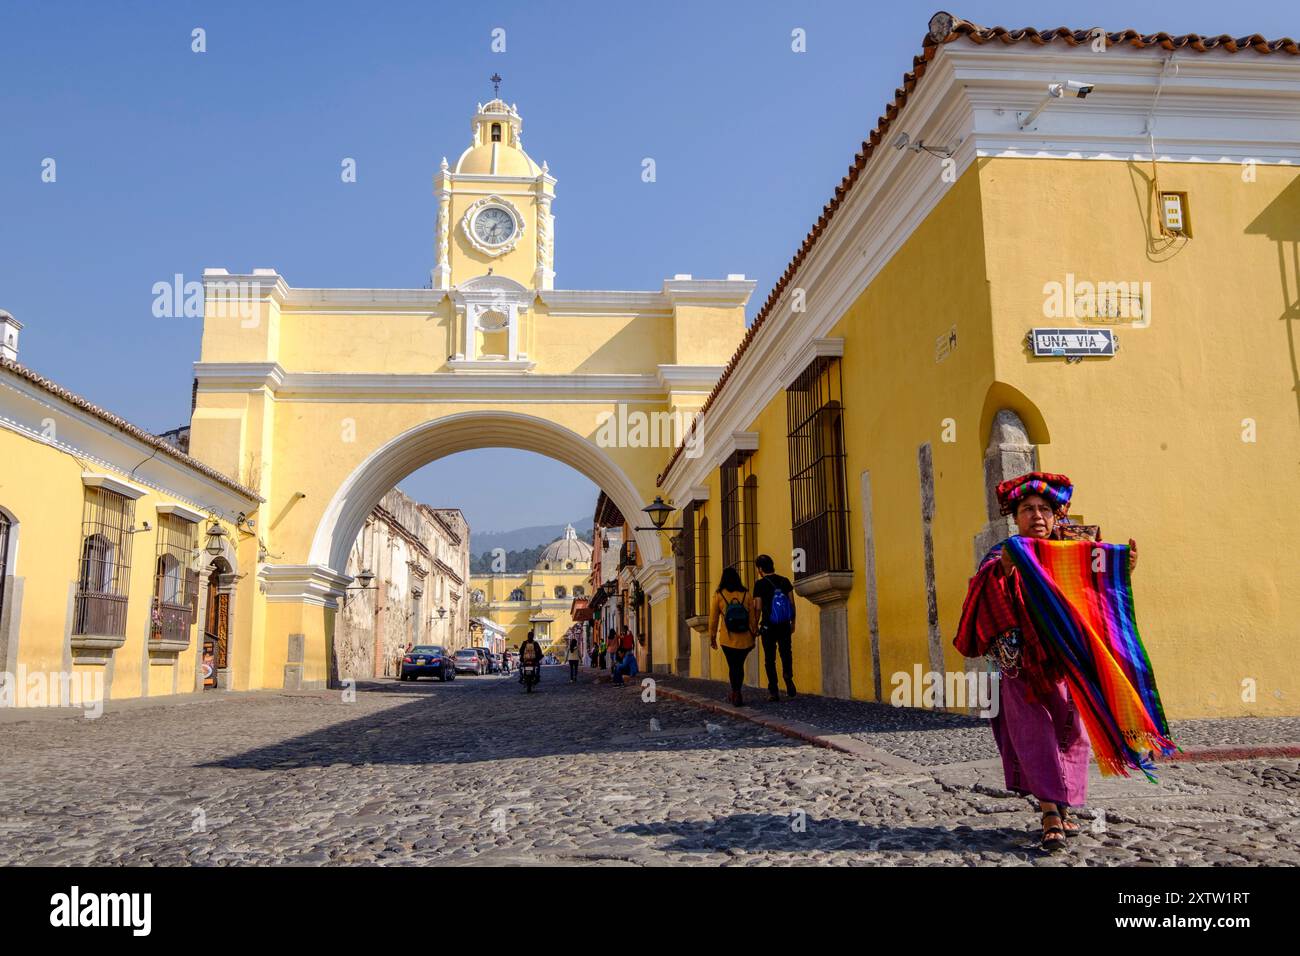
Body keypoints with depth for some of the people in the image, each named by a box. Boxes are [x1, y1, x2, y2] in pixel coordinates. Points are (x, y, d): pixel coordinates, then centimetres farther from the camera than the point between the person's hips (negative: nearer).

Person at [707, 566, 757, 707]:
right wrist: (753, 635, 11)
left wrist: (712, 637, 8)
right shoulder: (745, 594, -1)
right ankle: (736, 694, 18)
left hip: (728, 639, -1)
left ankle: (736, 694, -2)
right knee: (739, 665, 16)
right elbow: (752, 617, 1)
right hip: (745, 639, 2)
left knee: (733, 666, 8)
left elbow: (713, 618, -1)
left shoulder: (718, 595, -4)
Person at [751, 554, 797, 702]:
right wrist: (792, 622, 14)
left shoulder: (760, 584, -8)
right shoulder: (785, 580, 3)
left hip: (768, 626, -3)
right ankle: (788, 678, -10)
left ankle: (773, 691, 3)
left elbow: (758, 608, -9)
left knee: (770, 659, 5)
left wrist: (755, 626, 1)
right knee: (786, 654, 15)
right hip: (785, 626, 3)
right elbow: (792, 603, 5)